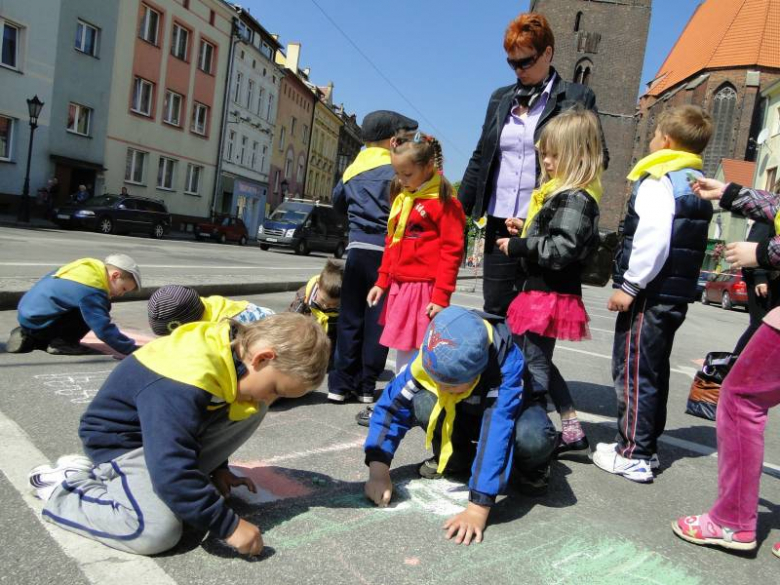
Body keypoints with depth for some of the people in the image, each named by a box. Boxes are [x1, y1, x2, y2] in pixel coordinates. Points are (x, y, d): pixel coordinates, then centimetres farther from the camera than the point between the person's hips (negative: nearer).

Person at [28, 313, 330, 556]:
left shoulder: (233, 348, -9)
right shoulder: (183, 384, -37)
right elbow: (171, 470, -38)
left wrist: (218, 469, 14)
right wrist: (229, 525, -31)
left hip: (162, 429, 8)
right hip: (121, 439, -8)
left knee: (252, 411, -6)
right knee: (157, 531, -28)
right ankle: (63, 486, -4)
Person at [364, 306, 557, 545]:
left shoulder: (506, 363, -40)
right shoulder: (429, 358, -30)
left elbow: (497, 432, -46)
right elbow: (391, 405, -24)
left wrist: (478, 508, -50)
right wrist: (378, 468, -35)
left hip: (507, 410, -2)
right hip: (464, 413, 3)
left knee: (535, 438, -38)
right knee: (422, 402, -30)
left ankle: (529, 467, -2)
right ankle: (456, 457, -1)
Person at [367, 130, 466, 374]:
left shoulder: (444, 202, -10)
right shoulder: (401, 198, 13)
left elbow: (452, 251, -12)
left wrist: (441, 296, -15)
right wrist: (382, 281, 14)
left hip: (424, 289, -8)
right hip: (398, 287, 8)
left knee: (419, 352, -4)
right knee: (402, 350, 15)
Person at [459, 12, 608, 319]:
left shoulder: (577, 98, 2)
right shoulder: (500, 98, 14)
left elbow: (598, 156, 3)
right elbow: (480, 158, 17)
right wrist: (460, 209, 13)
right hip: (500, 220, 4)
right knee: (495, 307, 9)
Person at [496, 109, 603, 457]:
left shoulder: (576, 198, -17)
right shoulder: (562, 193, 14)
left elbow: (561, 248, -26)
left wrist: (518, 246, -19)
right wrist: (525, 229, 9)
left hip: (550, 295, -11)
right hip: (545, 290, 11)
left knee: (534, 365, -1)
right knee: (539, 362, 19)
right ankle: (572, 433, 28)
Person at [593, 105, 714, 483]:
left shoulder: (659, 180, -12)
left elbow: (653, 238, -24)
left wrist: (630, 284, -19)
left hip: (650, 294, -9)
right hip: (678, 294, 9)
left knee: (633, 371, -3)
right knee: (655, 370, 16)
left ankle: (632, 455, 2)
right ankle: (647, 446, 26)